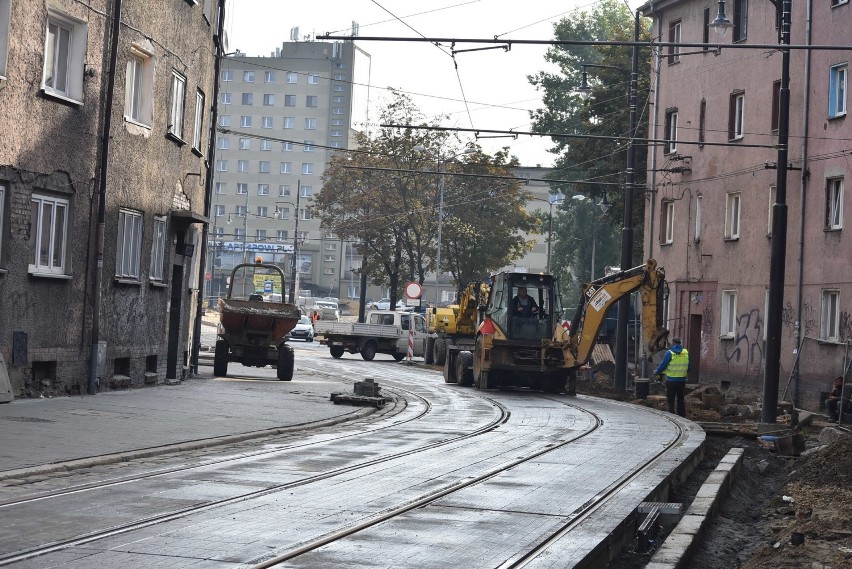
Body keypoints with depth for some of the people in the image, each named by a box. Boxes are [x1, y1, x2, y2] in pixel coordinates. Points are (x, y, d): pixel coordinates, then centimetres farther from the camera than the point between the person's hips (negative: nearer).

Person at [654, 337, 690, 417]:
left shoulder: (669, 353, -9)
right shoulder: (686, 353, 4)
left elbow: (663, 365, -7)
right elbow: (688, 367, 10)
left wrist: (656, 373, 9)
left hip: (671, 380, -4)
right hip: (682, 380, 4)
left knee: (670, 401, 1)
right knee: (681, 401, 13)